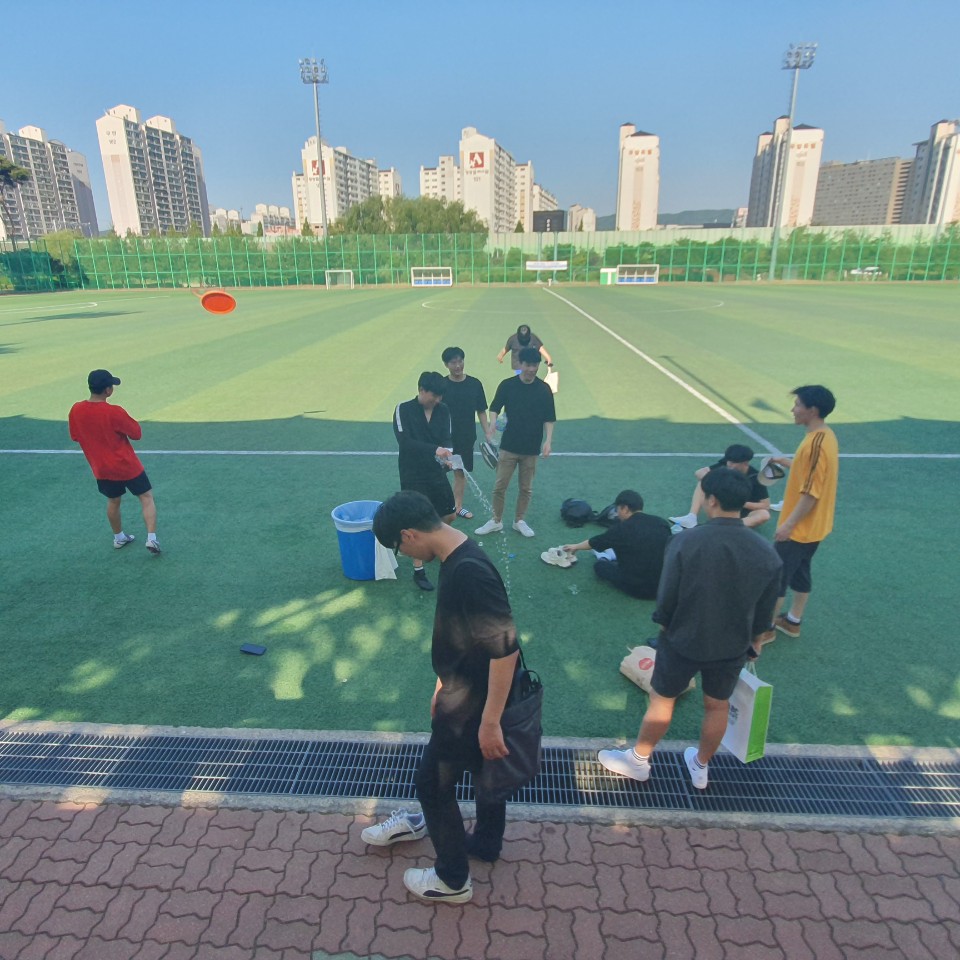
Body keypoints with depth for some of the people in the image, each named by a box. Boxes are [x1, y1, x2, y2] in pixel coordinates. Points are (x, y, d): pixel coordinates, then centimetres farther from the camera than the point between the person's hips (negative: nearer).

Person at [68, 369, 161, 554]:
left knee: (113, 502, 23)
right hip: (127, 466, -5)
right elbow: (137, 433, -13)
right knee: (146, 497, 7)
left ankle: (119, 538, 38)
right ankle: (151, 538, -4)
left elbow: (75, 437, 7)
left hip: (102, 469, 5)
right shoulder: (114, 412, -24)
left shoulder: (76, 410, -8)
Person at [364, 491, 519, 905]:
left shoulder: (469, 572, -33)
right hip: (468, 692, 8)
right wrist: (443, 685, 20)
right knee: (486, 771, 26)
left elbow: (505, 648, -31)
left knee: (432, 781, 11)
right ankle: (486, 842, 48)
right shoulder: (456, 560, -1)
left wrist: (490, 721, -24)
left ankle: (452, 879, 31)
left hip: (472, 705, -8)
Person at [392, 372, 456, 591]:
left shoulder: (443, 410, 1)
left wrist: (446, 455, -26)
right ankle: (418, 571, 11)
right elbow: (404, 441, -23)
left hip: (437, 472, 5)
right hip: (412, 475, -5)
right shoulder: (403, 410, -12)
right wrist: (434, 449, -34)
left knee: (449, 516, 13)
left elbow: (446, 438, -3)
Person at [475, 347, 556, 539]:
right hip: (509, 445, -1)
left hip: (531, 448, 1)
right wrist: (491, 425, -22)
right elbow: (495, 408, -2)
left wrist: (548, 440, -8)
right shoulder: (507, 385, -3)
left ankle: (519, 521, 26)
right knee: (500, 485, 2)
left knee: (526, 487, 10)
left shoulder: (544, 389, 0)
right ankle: (496, 521, 18)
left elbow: (549, 419, 3)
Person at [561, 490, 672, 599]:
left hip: (638, 588, -5)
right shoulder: (661, 522, 1)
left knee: (600, 565, 15)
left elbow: (595, 542, 9)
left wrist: (576, 547, 29)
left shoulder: (621, 528, -10)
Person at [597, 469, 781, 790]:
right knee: (717, 706, 23)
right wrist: (748, 641, 17)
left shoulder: (686, 542, -25)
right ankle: (700, 767, 43)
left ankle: (638, 760, 35)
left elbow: (667, 597, -16)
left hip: (683, 640, -3)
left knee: (662, 700, 16)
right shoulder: (767, 553, -12)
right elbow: (764, 613, 0)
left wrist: (663, 625, 4)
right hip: (732, 647, 3)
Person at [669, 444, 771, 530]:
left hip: (745, 512, -3)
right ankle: (691, 518, -33)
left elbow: (766, 505, -17)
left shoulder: (755, 478, -19)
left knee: (765, 515, -37)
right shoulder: (725, 465, -11)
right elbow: (699, 473, -16)